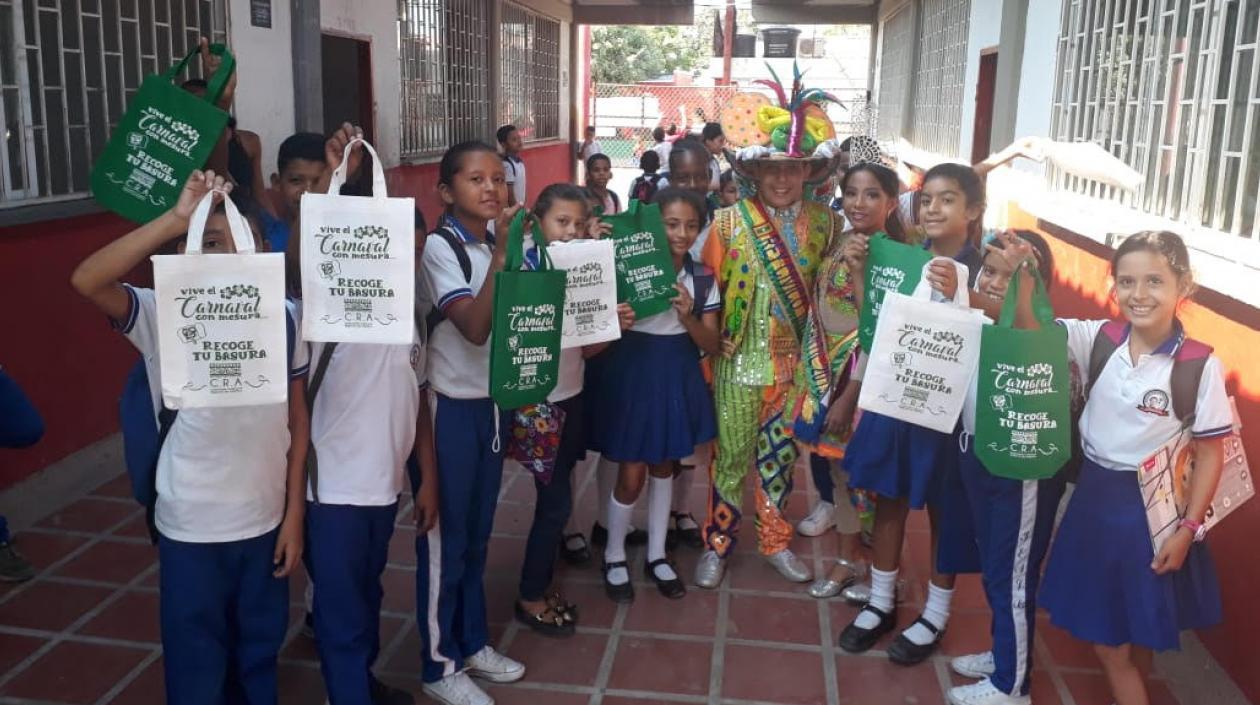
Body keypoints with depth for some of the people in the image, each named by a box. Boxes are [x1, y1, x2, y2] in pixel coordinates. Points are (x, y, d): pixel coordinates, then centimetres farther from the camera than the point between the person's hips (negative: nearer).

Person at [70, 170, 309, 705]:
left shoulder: (283, 316, -4)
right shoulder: (165, 316, -12)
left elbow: (298, 419, 2)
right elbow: (86, 281, -31)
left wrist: (294, 512, 2)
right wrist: (176, 218, -34)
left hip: (266, 521, 3)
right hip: (191, 528, -2)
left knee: (260, 654, 21)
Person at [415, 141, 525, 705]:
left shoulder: (496, 245, 7)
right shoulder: (439, 246, -15)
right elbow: (474, 327, -27)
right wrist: (502, 251, -29)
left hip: (490, 400, 7)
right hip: (450, 406, -7)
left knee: (477, 533, 18)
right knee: (445, 537, 4)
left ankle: (473, 642, 33)